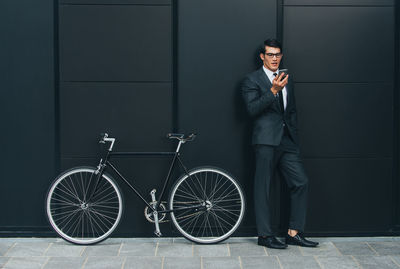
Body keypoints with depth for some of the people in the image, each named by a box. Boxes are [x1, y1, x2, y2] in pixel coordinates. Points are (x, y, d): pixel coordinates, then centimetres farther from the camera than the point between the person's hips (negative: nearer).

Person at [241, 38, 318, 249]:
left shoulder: (287, 79, 18)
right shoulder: (252, 80, -1)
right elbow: (252, 109, -14)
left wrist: (294, 137, 16)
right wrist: (273, 90, -23)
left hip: (287, 141, 6)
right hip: (266, 141, -6)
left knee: (301, 182, 1)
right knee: (263, 188, -1)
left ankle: (294, 233, 8)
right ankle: (265, 235, 7)